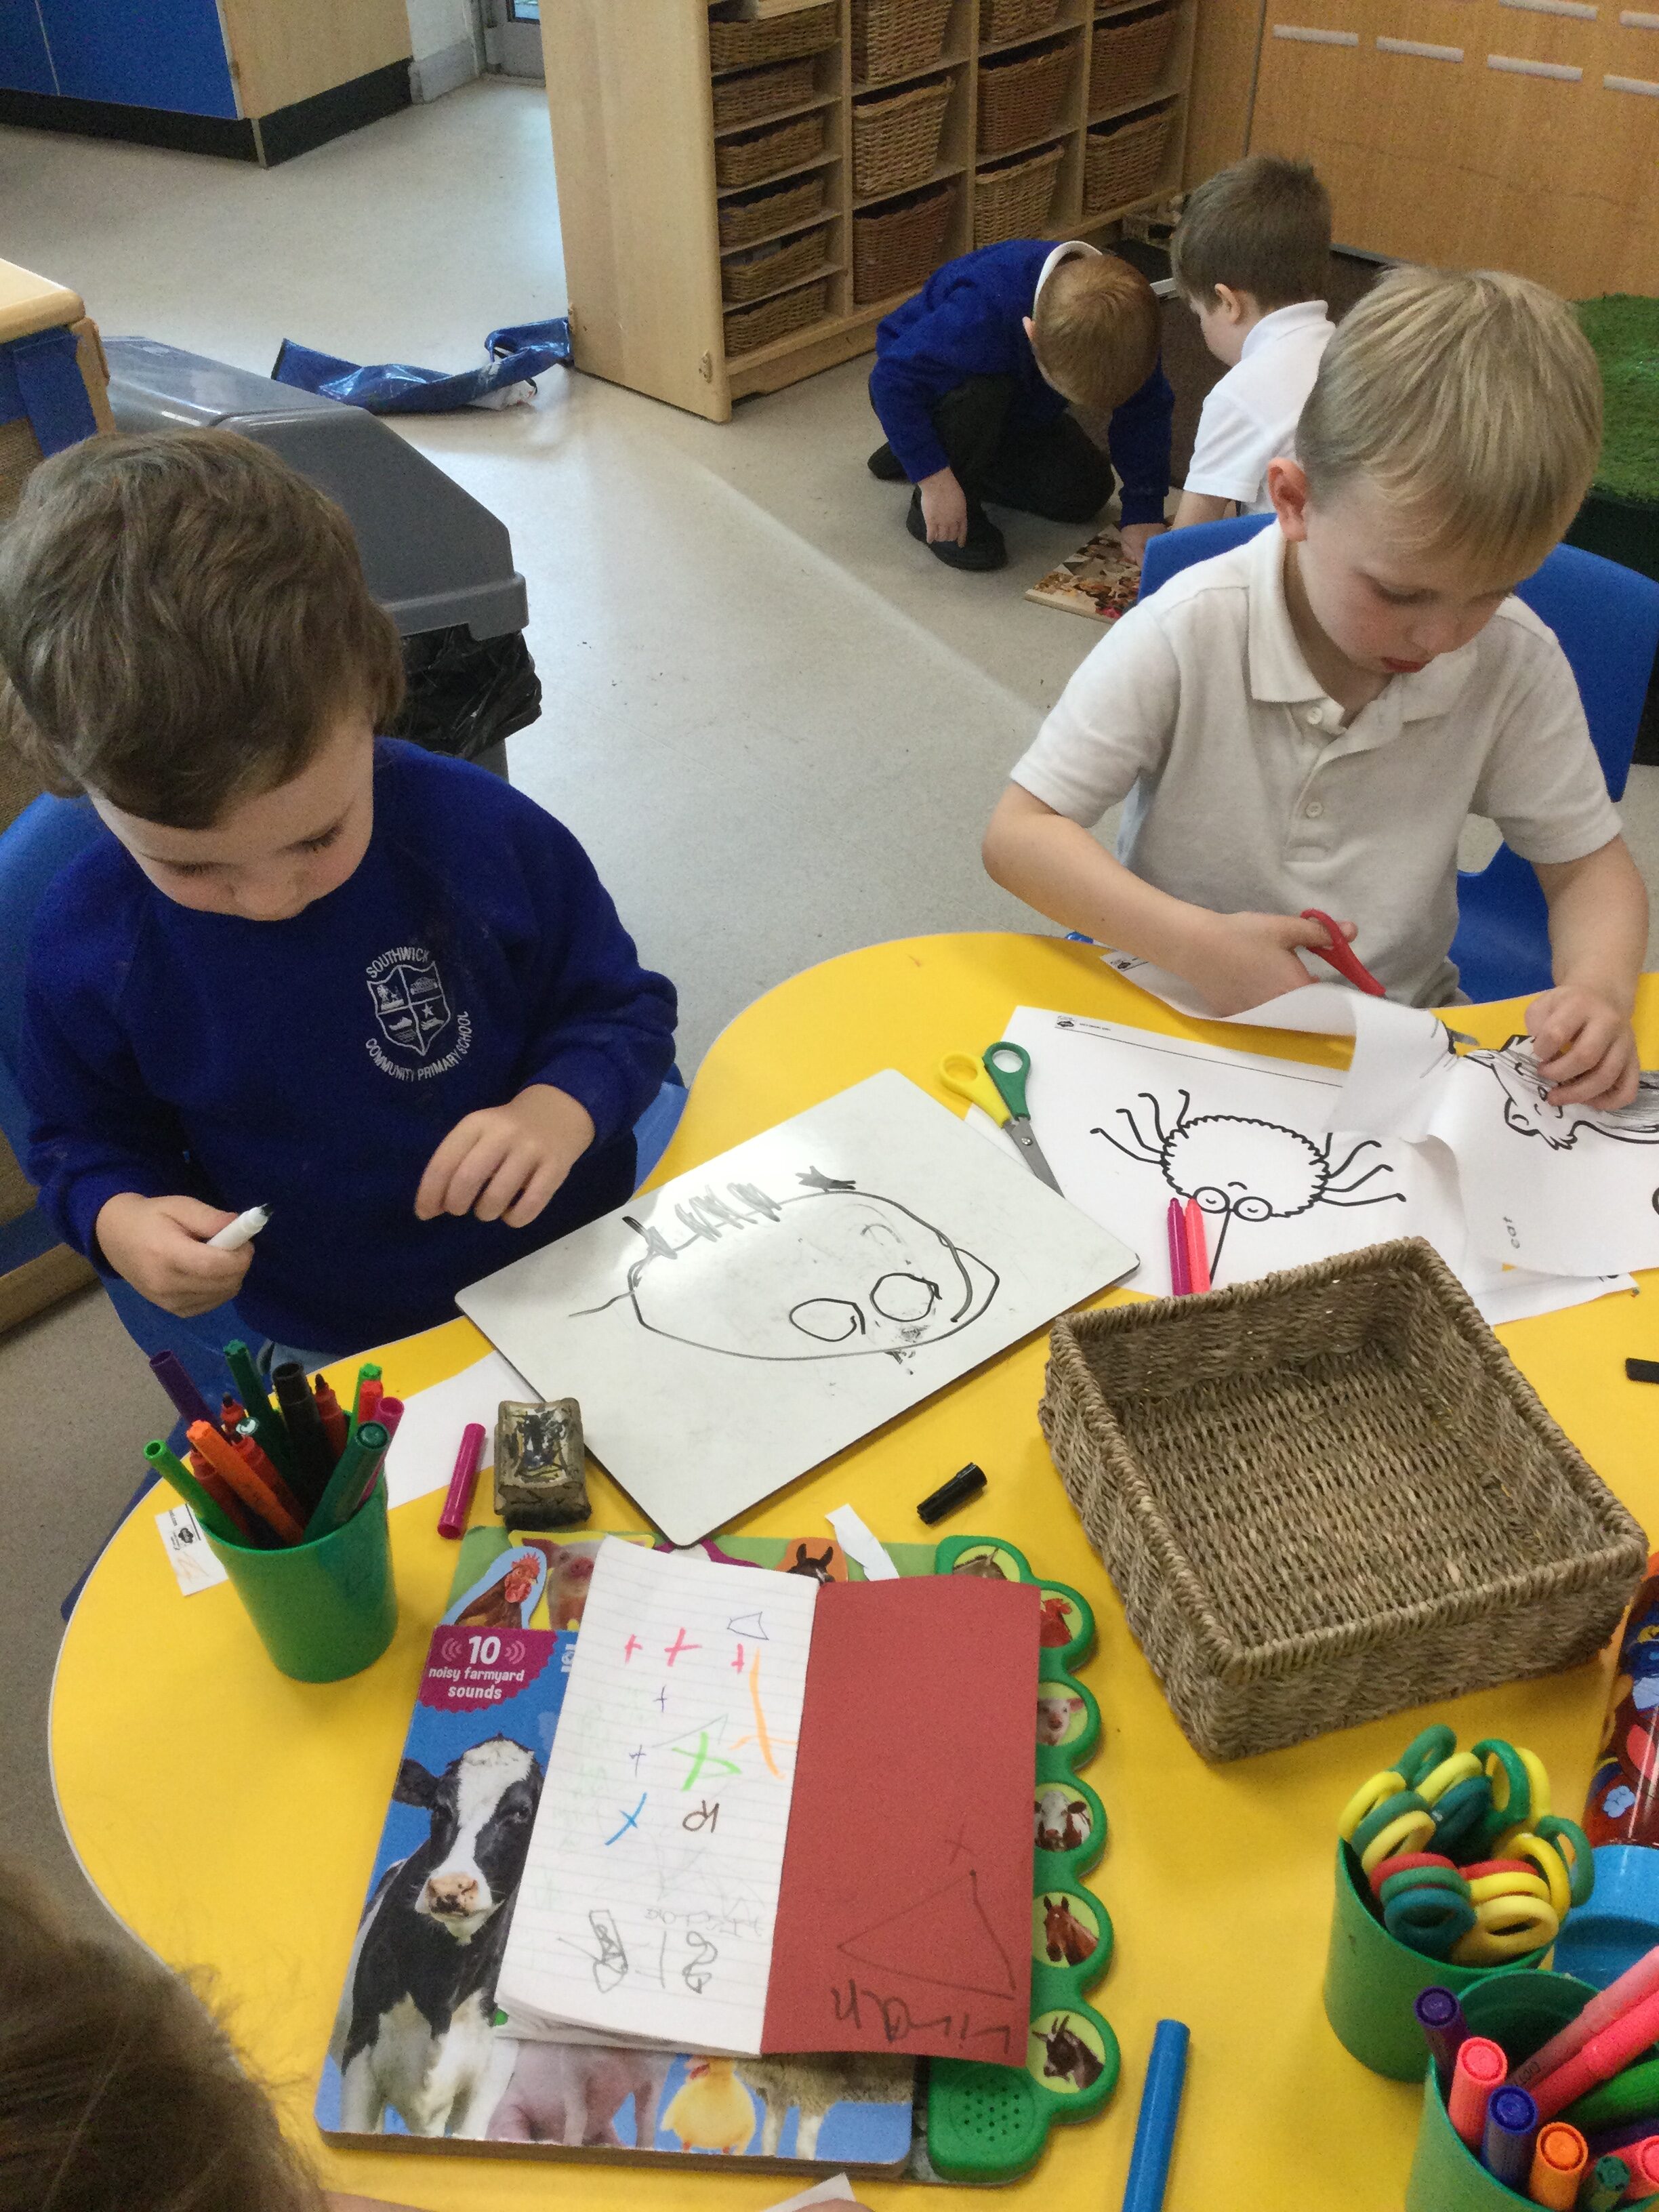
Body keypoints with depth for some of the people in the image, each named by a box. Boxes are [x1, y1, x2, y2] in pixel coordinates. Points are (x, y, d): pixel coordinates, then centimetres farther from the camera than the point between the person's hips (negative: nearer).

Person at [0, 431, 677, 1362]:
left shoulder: (484, 831, -16)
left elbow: (622, 1006, -2)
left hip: (583, 1261, -1)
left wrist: (562, 1110, -23)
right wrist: (118, 1220, -16)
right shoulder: (89, 949, -12)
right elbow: (87, 1137, 6)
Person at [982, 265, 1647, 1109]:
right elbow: (1017, 833, -16)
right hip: (1179, 1014, -1)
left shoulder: (1516, 663, -9)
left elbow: (1588, 861, 3)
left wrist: (1599, 986, -19)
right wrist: (1195, 945, -29)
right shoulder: (1189, 634, -18)